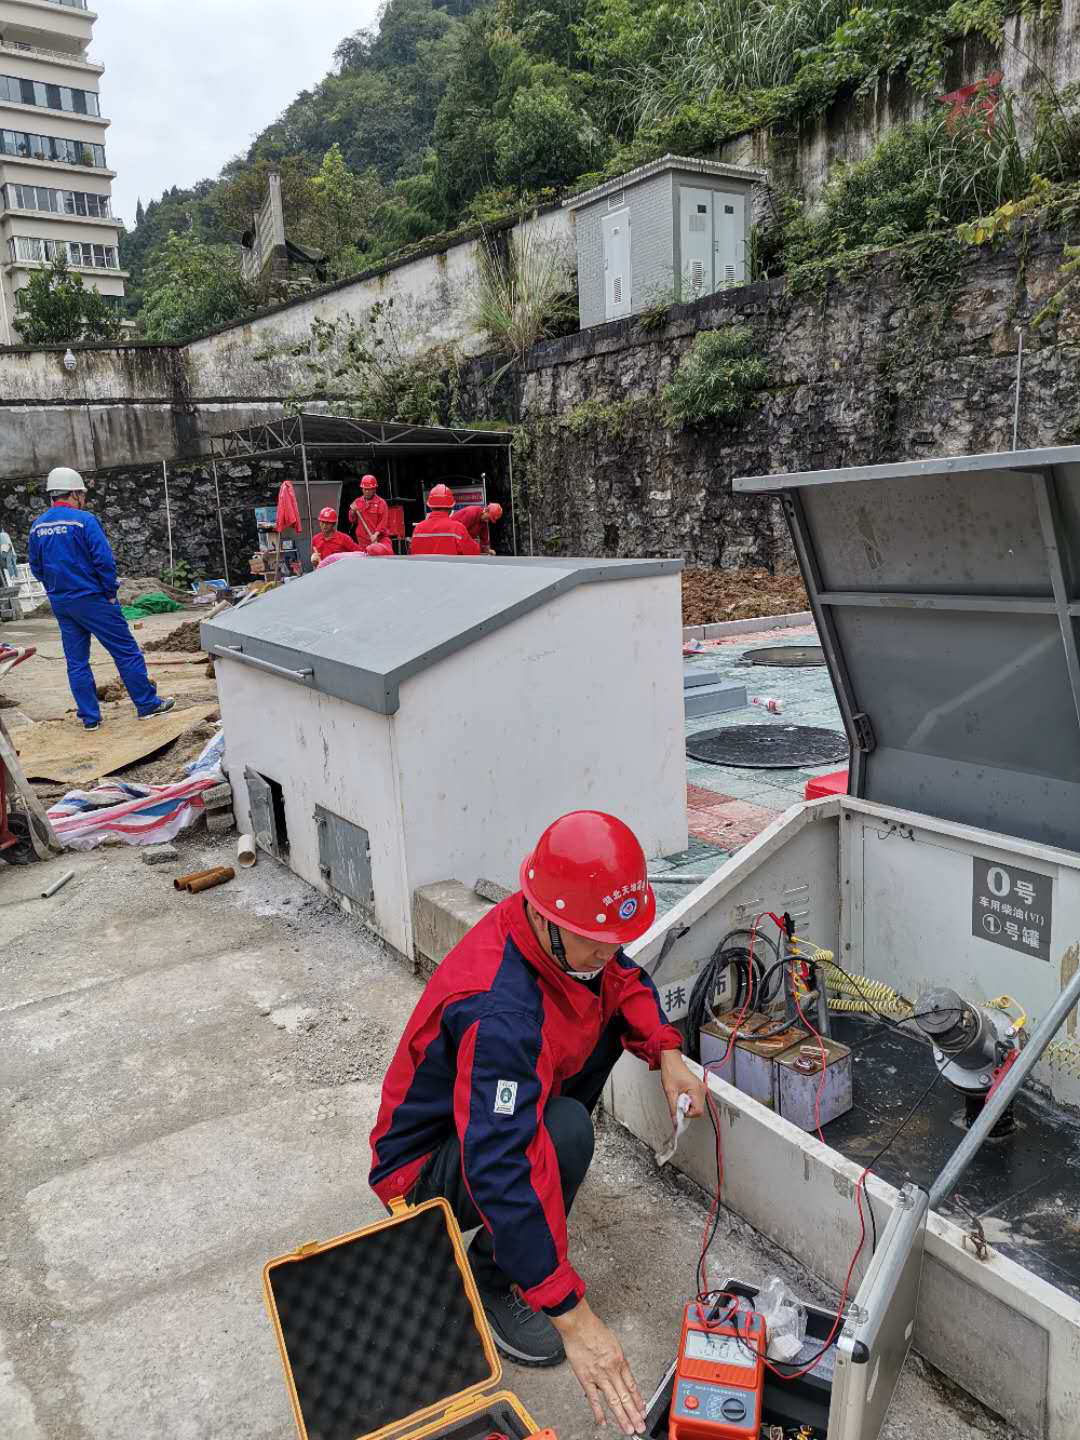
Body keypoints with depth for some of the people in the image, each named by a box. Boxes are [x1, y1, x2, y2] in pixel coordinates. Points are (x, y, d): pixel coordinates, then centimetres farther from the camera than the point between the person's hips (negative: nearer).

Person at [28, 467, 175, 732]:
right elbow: (104, 561, -16)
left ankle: (89, 717, 13)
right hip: (91, 599, -6)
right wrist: (110, 593, -6)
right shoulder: (83, 520, -12)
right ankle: (148, 704, 9)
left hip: (60, 603, 6)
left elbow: (36, 568, 13)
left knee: (76, 662, 10)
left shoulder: (37, 526, 7)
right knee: (127, 652, 4)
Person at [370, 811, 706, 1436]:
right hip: (426, 1166, -8)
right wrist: (572, 1316, -39)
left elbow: (624, 980, 4)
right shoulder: (499, 1013, -40)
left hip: (493, 1106, 8)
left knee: (608, 1009, 0)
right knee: (564, 1133, -34)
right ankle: (490, 1282, -7)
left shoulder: (566, 938, -16)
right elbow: (501, 1171, -43)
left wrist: (667, 1054, -13)